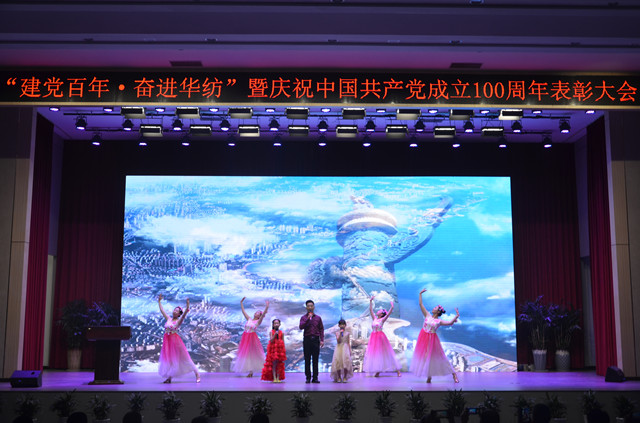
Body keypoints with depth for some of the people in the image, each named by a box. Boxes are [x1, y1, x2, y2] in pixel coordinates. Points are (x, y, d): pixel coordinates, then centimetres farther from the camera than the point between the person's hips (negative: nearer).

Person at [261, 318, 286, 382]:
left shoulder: (281, 333, 6)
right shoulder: (271, 332, 1)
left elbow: (283, 342, 7)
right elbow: (271, 340, -9)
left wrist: (284, 350, 3)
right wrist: (275, 334, -18)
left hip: (280, 349, 2)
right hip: (273, 349, -2)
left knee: (279, 364, 3)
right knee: (273, 364, -3)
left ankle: (278, 378, 9)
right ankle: (274, 378, 0)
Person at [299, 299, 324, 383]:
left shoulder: (318, 318, 10)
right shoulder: (303, 318, 7)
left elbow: (321, 329, 8)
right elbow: (301, 327, -9)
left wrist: (322, 340, -2)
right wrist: (308, 319, -14)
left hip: (315, 339, 1)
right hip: (307, 339, -1)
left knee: (315, 360, 0)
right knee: (307, 360, 1)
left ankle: (315, 378, 3)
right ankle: (308, 378, 6)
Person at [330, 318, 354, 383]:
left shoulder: (347, 333, 10)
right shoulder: (337, 333, 8)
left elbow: (348, 342, 10)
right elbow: (338, 340, -7)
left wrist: (350, 350, 4)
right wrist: (340, 333, -11)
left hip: (345, 347, 0)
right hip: (339, 348, 0)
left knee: (346, 360, -15)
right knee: (338, 360, -10)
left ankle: (345, 377, -8)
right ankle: (339, 377, 1)